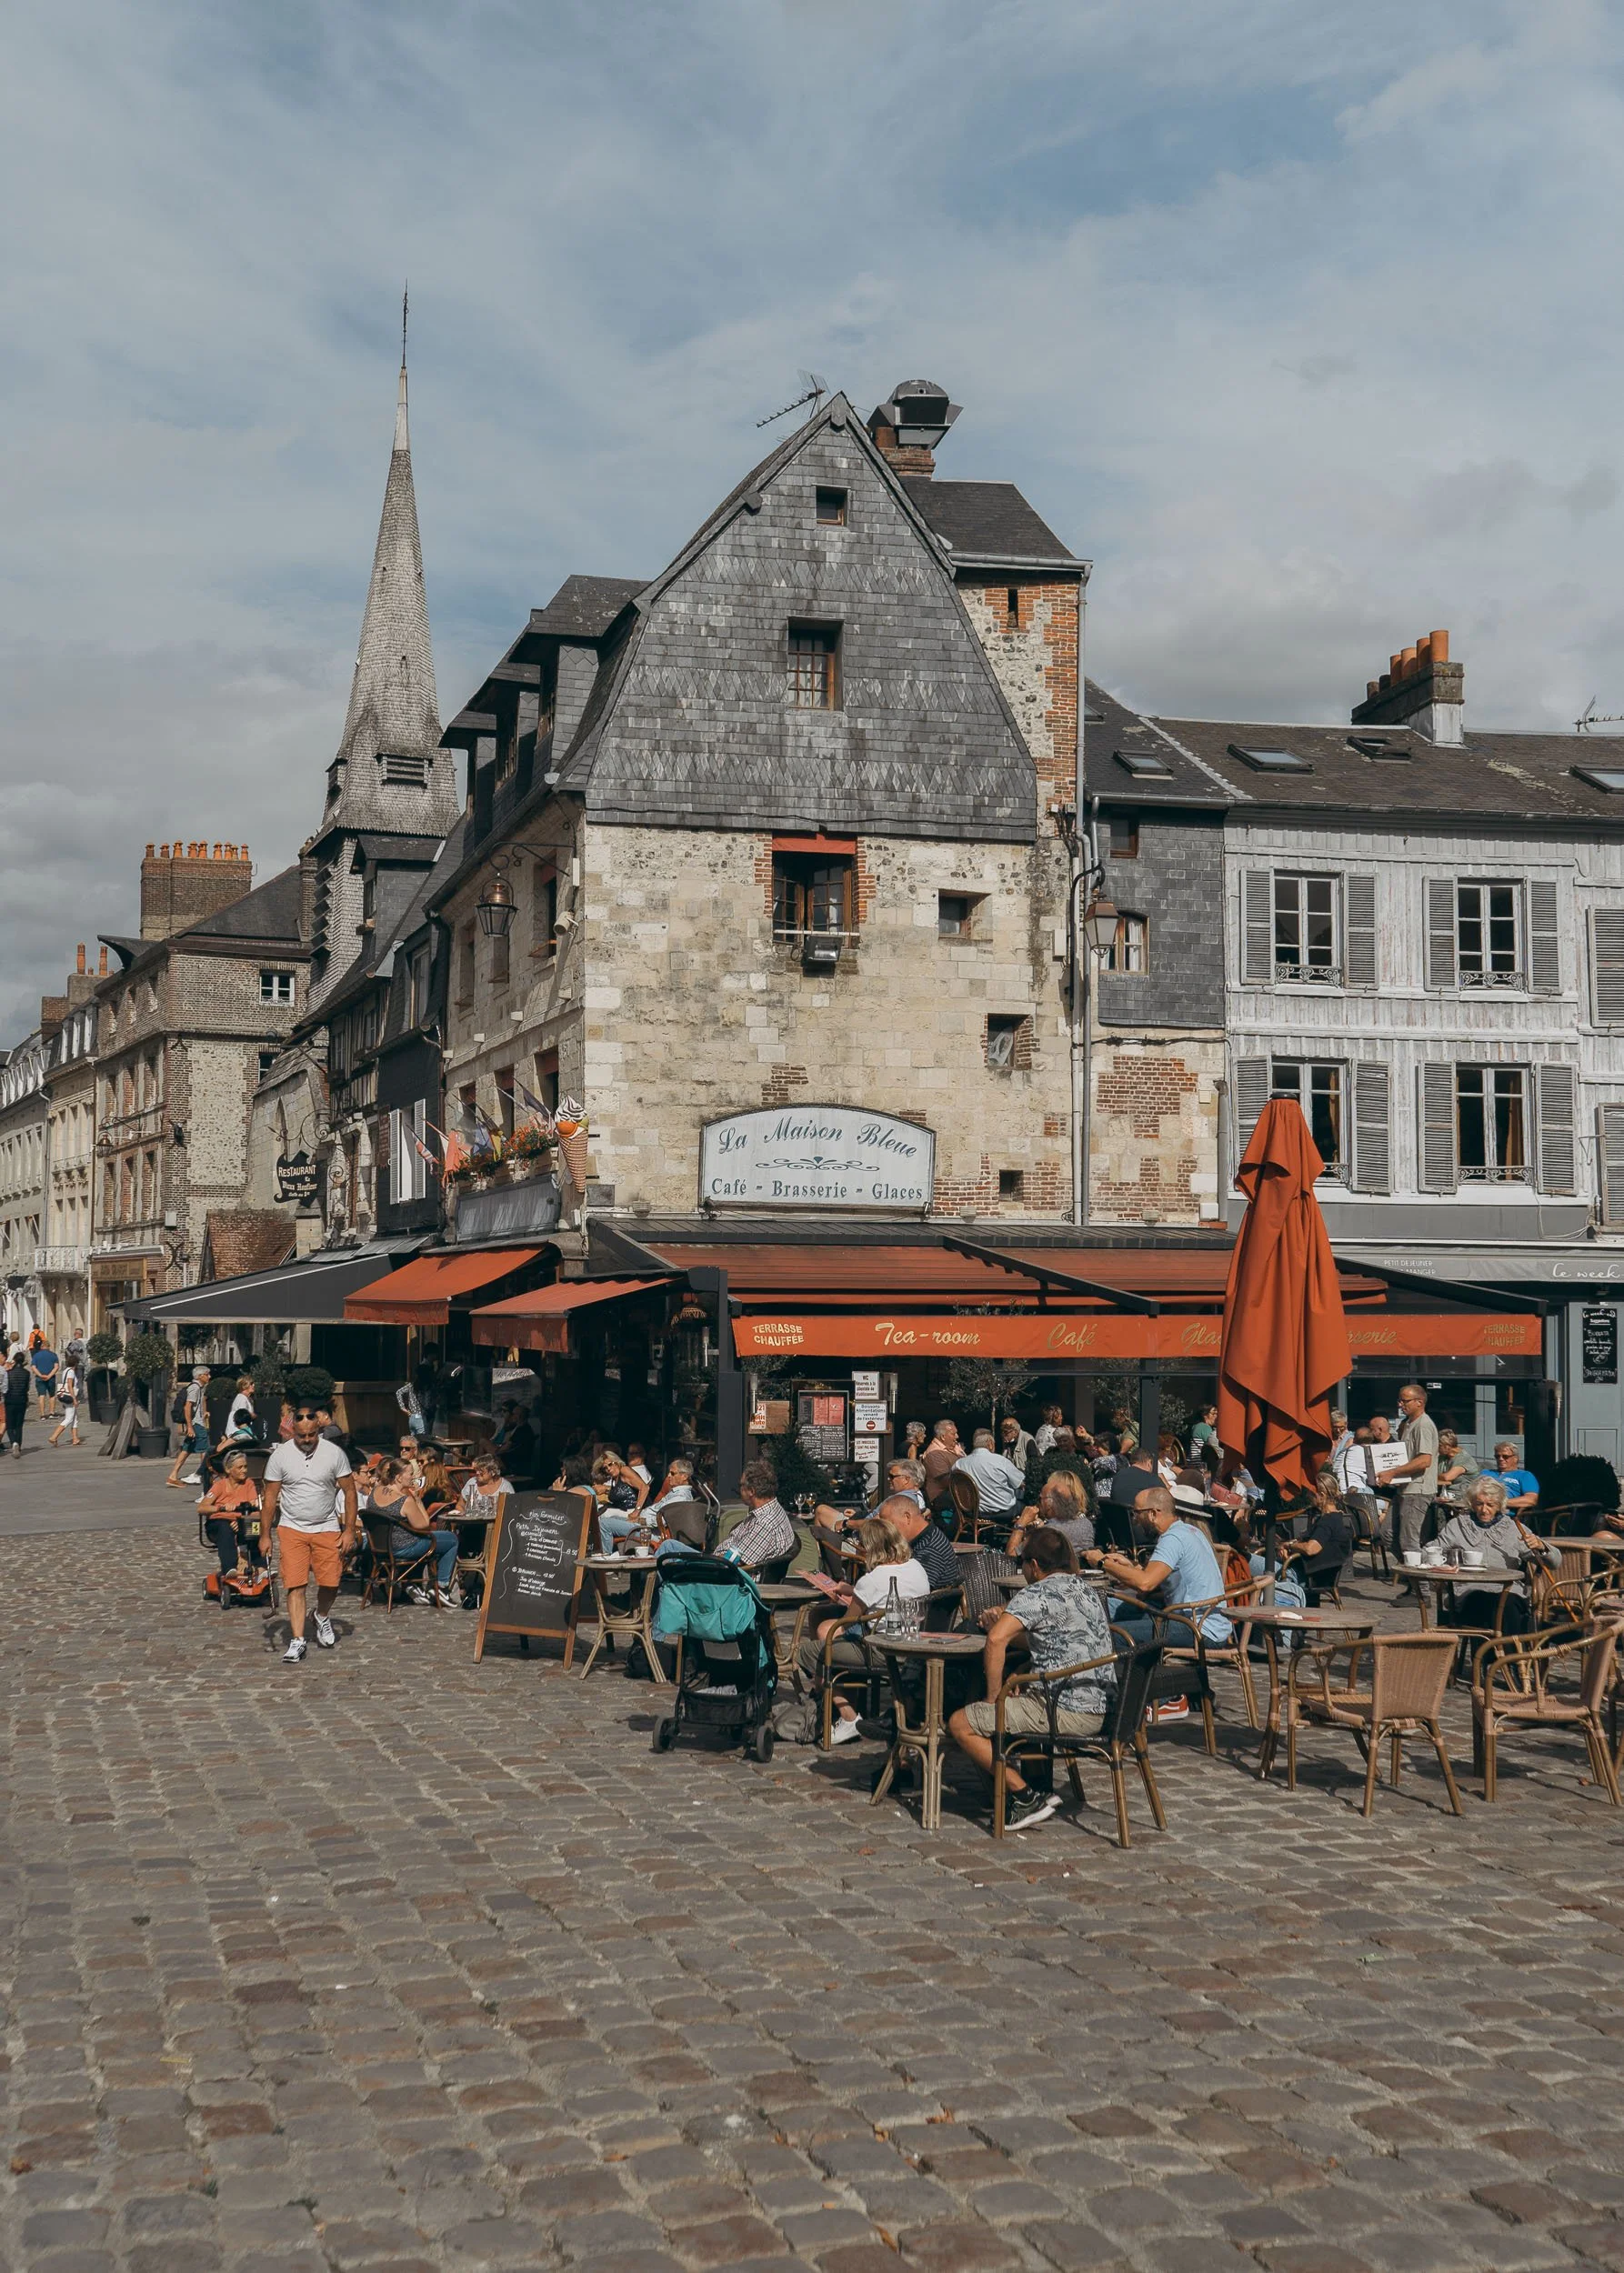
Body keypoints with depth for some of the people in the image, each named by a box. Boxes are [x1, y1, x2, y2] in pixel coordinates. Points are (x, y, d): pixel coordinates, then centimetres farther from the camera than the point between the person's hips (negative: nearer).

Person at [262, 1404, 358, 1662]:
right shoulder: (280, 1456, -4)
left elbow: (349, 1492, 1)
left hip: (327, 1528, 0)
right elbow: (270, 1497, 1)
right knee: (295, 1585, -8)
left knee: (330, 1583, -5)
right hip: (292, 1528, 0)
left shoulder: (333, 1453, -4)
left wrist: (350, 1530, -5)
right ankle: (297, 1641, -4)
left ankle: (322, 1617, 27)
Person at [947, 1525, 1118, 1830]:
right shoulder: (1087, 1590, 17)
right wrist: (1006, 1620, 25)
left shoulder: (1037, 1593, -11)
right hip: (1098, 1710, 10)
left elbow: (996, 1639, -25)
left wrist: (994, 1698, -15)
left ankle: (1026, 1799, -10)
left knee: (961, 1724, -4)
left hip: (1066, 1712, -9)